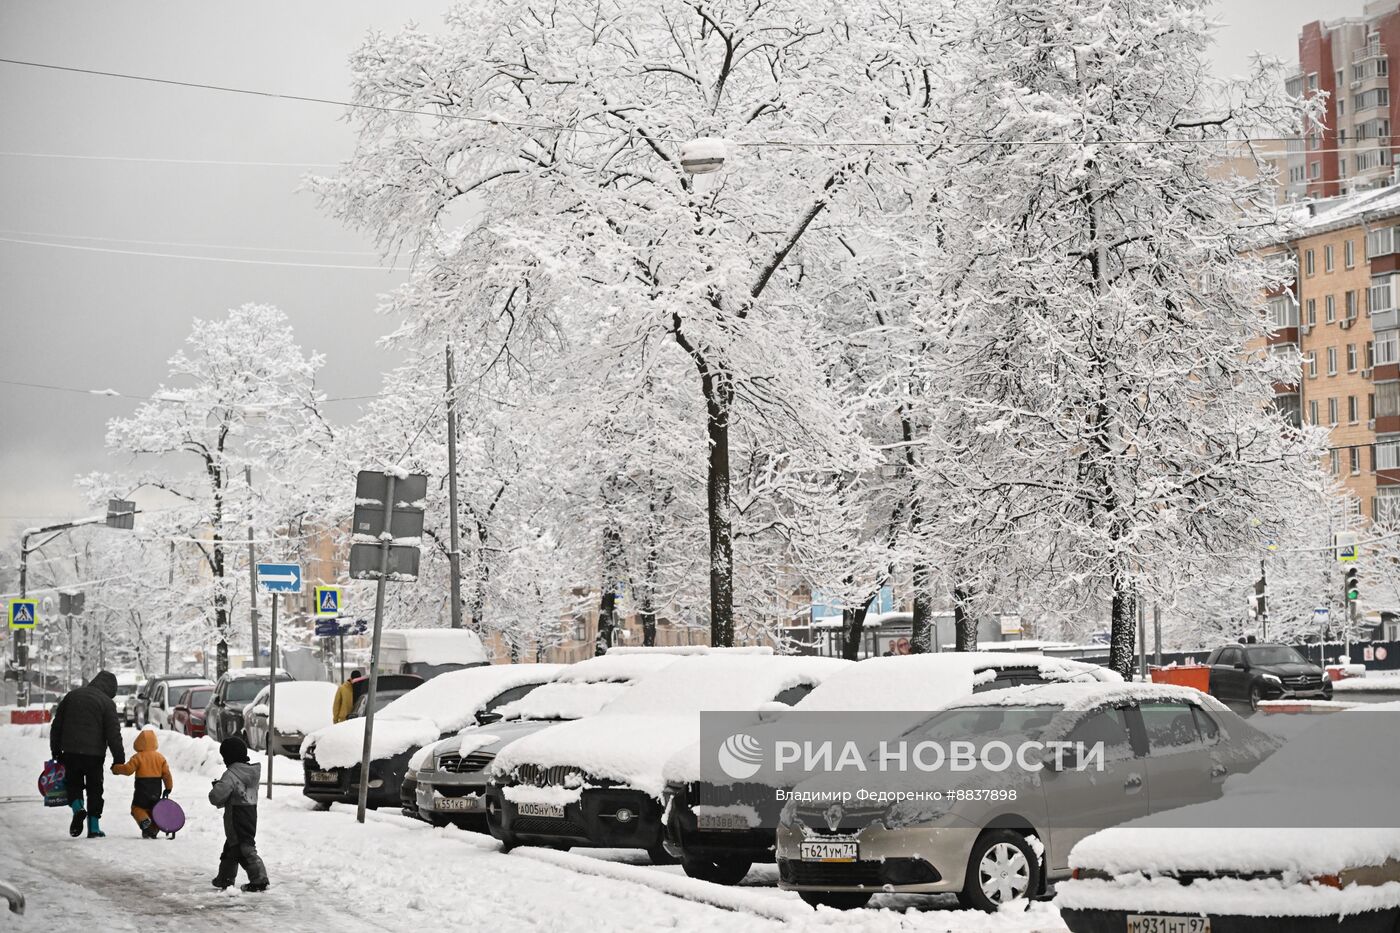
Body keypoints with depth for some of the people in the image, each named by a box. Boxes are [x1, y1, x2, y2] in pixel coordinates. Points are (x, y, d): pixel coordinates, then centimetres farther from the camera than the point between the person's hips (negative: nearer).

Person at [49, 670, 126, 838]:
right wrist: (119, 758, -3)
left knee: (73, 784, 17)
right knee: (94, 789, 9)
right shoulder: (107, 703, -4)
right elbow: (113, 733, -8)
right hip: (94, 753, -2)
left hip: (70, 753, 2)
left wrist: (56, 751, 19)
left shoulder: (71, 696, 10)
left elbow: (56, 726, 13)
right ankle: (94, 827, 5)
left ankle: (77, 808, -12)